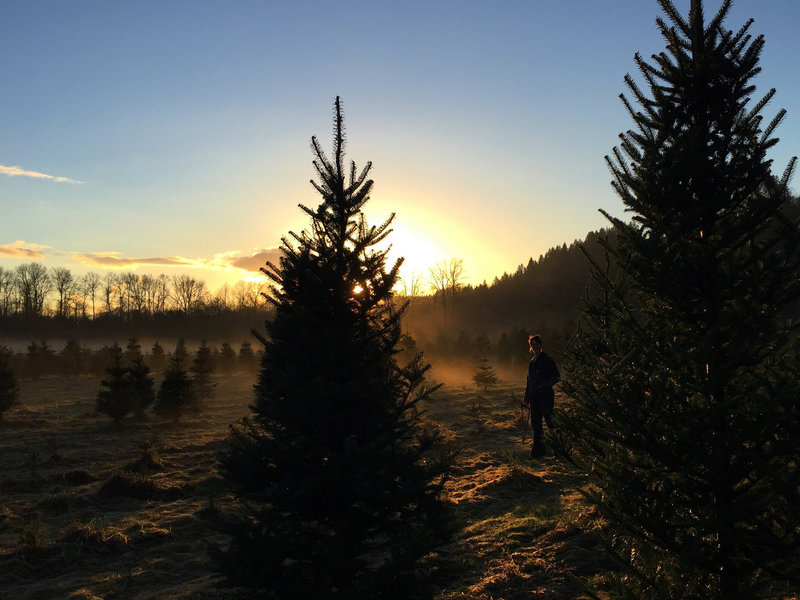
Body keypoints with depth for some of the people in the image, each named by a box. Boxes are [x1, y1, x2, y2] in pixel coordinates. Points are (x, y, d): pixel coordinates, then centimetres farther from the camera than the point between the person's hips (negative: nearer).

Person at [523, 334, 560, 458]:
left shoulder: (547, 359, -7)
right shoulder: (532, 361, 16)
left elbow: (556, 377, -10)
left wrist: (543, 385, -19)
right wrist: (526, 397, 19)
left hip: (546, 396, -7)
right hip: (534, 397, 7)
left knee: (550, 422, -3)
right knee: (536, 424, 7)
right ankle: (538, 449, 14)